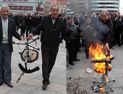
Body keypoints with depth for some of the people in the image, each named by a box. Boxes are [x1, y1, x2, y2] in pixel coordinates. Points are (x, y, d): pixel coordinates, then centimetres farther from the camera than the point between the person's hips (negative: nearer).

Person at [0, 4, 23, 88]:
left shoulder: (12, 21, 4)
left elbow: (14, 32, 9)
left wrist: (20, 37, -7)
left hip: (8, 45, 1)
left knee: (7, 63, 6)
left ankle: (7, 80, 15)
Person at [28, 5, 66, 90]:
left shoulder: (61, 22, -2)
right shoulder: (45, 20, -6)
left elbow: (63, 34, 6)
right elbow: (39, 29, -3)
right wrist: (33, 34, -20)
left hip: (55, 46, 2)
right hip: (45, 46, -2)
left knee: (51, 63, 14)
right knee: (45, 63, -3)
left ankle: (47, 76, 38)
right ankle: (45, 81, 3)